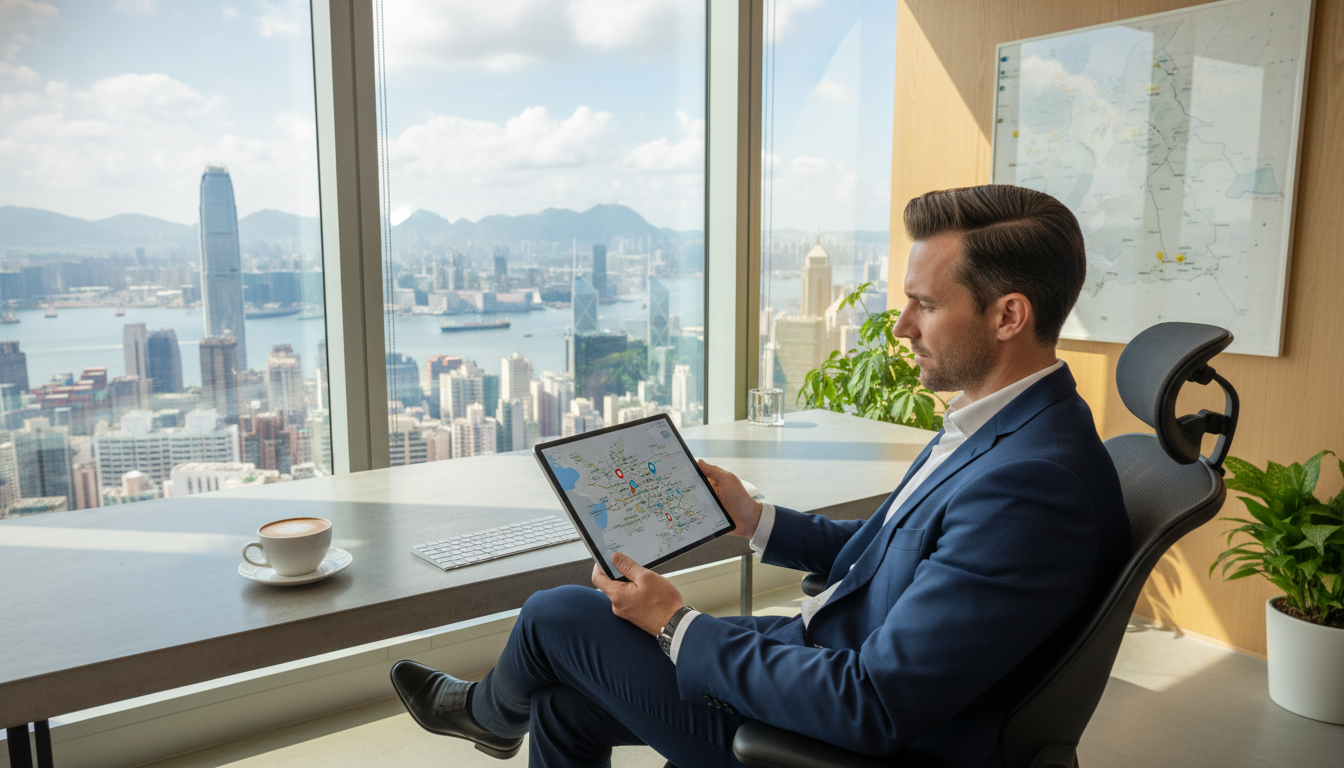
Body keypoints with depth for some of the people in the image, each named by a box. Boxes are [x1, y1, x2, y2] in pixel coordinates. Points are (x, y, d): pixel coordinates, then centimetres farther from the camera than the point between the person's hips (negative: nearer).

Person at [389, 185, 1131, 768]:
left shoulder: (1030, 485, -30)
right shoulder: (1001, 423, 2)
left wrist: (677, 626, -19)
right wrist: (756, 521, 6)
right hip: (827, 661, 9)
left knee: (557, 616, 1)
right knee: (568, 701, 12)